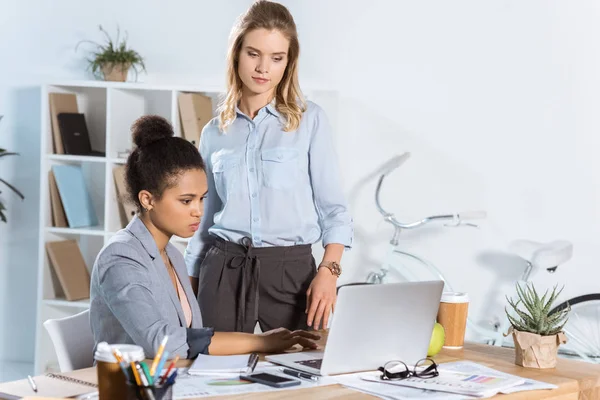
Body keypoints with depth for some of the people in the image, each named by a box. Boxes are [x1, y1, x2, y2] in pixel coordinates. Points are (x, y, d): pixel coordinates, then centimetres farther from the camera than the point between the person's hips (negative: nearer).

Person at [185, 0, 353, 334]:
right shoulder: (214, 132, 10)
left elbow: (334, 208, -2)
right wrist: (190, 287, 12)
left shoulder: (310, 120, 1)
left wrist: (328, 270, -17)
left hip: (291, 269, -2)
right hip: (224, 271, 2)